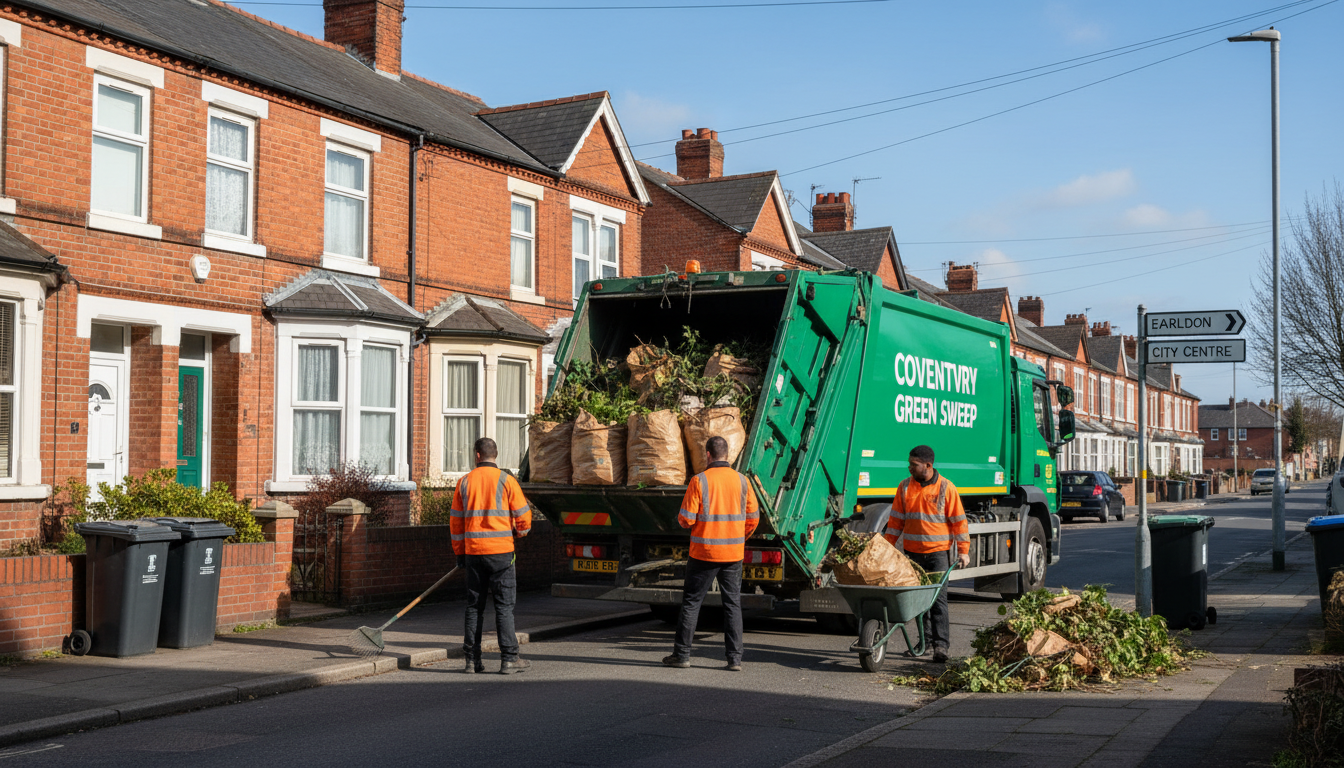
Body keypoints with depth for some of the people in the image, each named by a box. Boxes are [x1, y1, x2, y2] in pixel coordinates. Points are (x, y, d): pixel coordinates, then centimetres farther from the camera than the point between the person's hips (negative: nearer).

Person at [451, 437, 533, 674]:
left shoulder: (464, 482, 6)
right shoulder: (505, 480, -3)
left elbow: (456, 521, 10)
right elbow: (523, 516, -2)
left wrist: (459, 552, 18)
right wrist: (518, 532, 19)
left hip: (473, 551, 3)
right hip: (501, 551, -3)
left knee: (474, 606, 10)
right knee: (504, 606, 0)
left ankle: (472, 660, 10)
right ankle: (509, 659, -3)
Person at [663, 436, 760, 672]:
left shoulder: (699, 481, -10)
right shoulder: (742, 481, 1)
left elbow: (686, 519, -12)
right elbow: (753, 518, 5)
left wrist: (681, 519, 12)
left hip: (704, 553, -3)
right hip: (734, 553, 3)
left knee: (691, 602, 8)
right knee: (733, 604, 9)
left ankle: (682, 654, 11)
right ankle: (735, 658, 5)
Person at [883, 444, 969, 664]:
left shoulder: (946, 488, -4)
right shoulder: (905, 487, 6)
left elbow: (958, 520, -1)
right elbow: (896, 519, 11)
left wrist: (964, 550, -4)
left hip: (938, 552, -4)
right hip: (912, 552, 4)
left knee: (938, 597, -9)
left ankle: (940, 644, -8)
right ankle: (927, 635, 23)